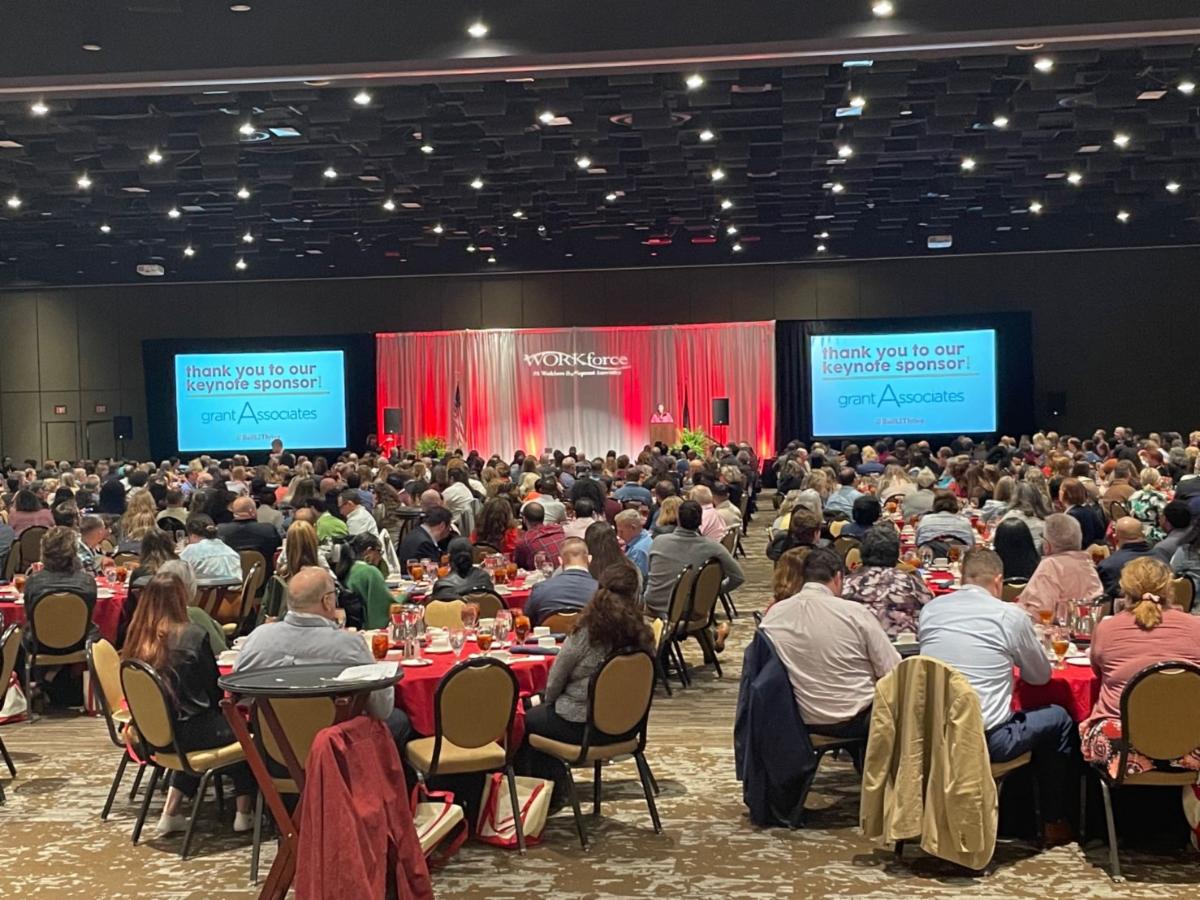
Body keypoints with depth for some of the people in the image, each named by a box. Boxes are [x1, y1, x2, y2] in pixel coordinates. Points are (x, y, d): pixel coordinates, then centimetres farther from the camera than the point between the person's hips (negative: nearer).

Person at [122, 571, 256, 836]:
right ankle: (243, 814, 21)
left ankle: (170, 815, 27)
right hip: (187, 732, -5)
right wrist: (219, 707, 17)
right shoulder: (193, 635, -16)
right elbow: (214, 688, -5)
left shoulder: (137, 638, -2)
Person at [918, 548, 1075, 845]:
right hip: (985, 740, -4)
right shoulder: (1011, 615, -5)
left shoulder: (930, 609, 6)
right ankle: (1054, 824, 31)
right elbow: (1041, 676, 9)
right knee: (1059, 719, 20)